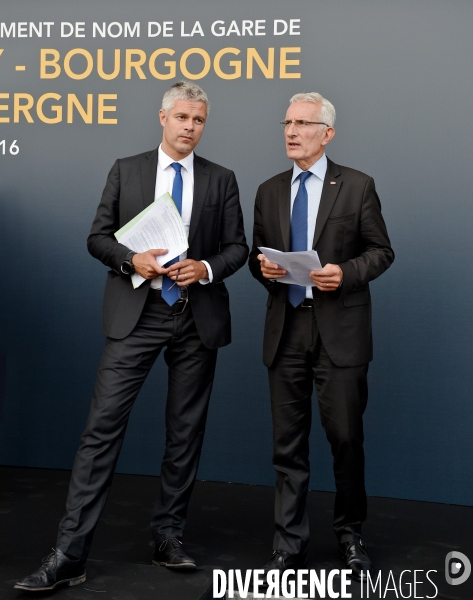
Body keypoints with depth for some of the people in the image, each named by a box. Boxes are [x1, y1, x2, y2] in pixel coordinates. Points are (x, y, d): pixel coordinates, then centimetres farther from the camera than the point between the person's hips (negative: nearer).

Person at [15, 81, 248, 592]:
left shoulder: (221, 180, 9)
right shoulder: (126, 170, 7)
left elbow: (237, 247, 7)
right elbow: (98, 237, 5)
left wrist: (206, 268, -12)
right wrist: (131, 259, -14)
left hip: (198, 316, 2)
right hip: (136, 315, -1)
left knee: (185, 432, 8)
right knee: (103, 425, -8)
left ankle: (168, 536, 23)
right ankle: (70, 554, -4)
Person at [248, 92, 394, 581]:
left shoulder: (357, 186, 1)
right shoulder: (269, 191, 12)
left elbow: (381, 251, 2)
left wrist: (346, 273, -16)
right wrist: (263, 268, -6)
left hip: (339, 330, -3)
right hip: (286, 328, 3)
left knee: (346, 438, 3)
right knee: (288, 443, 7)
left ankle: (350, 533, 26)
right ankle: (290, 545, 17)